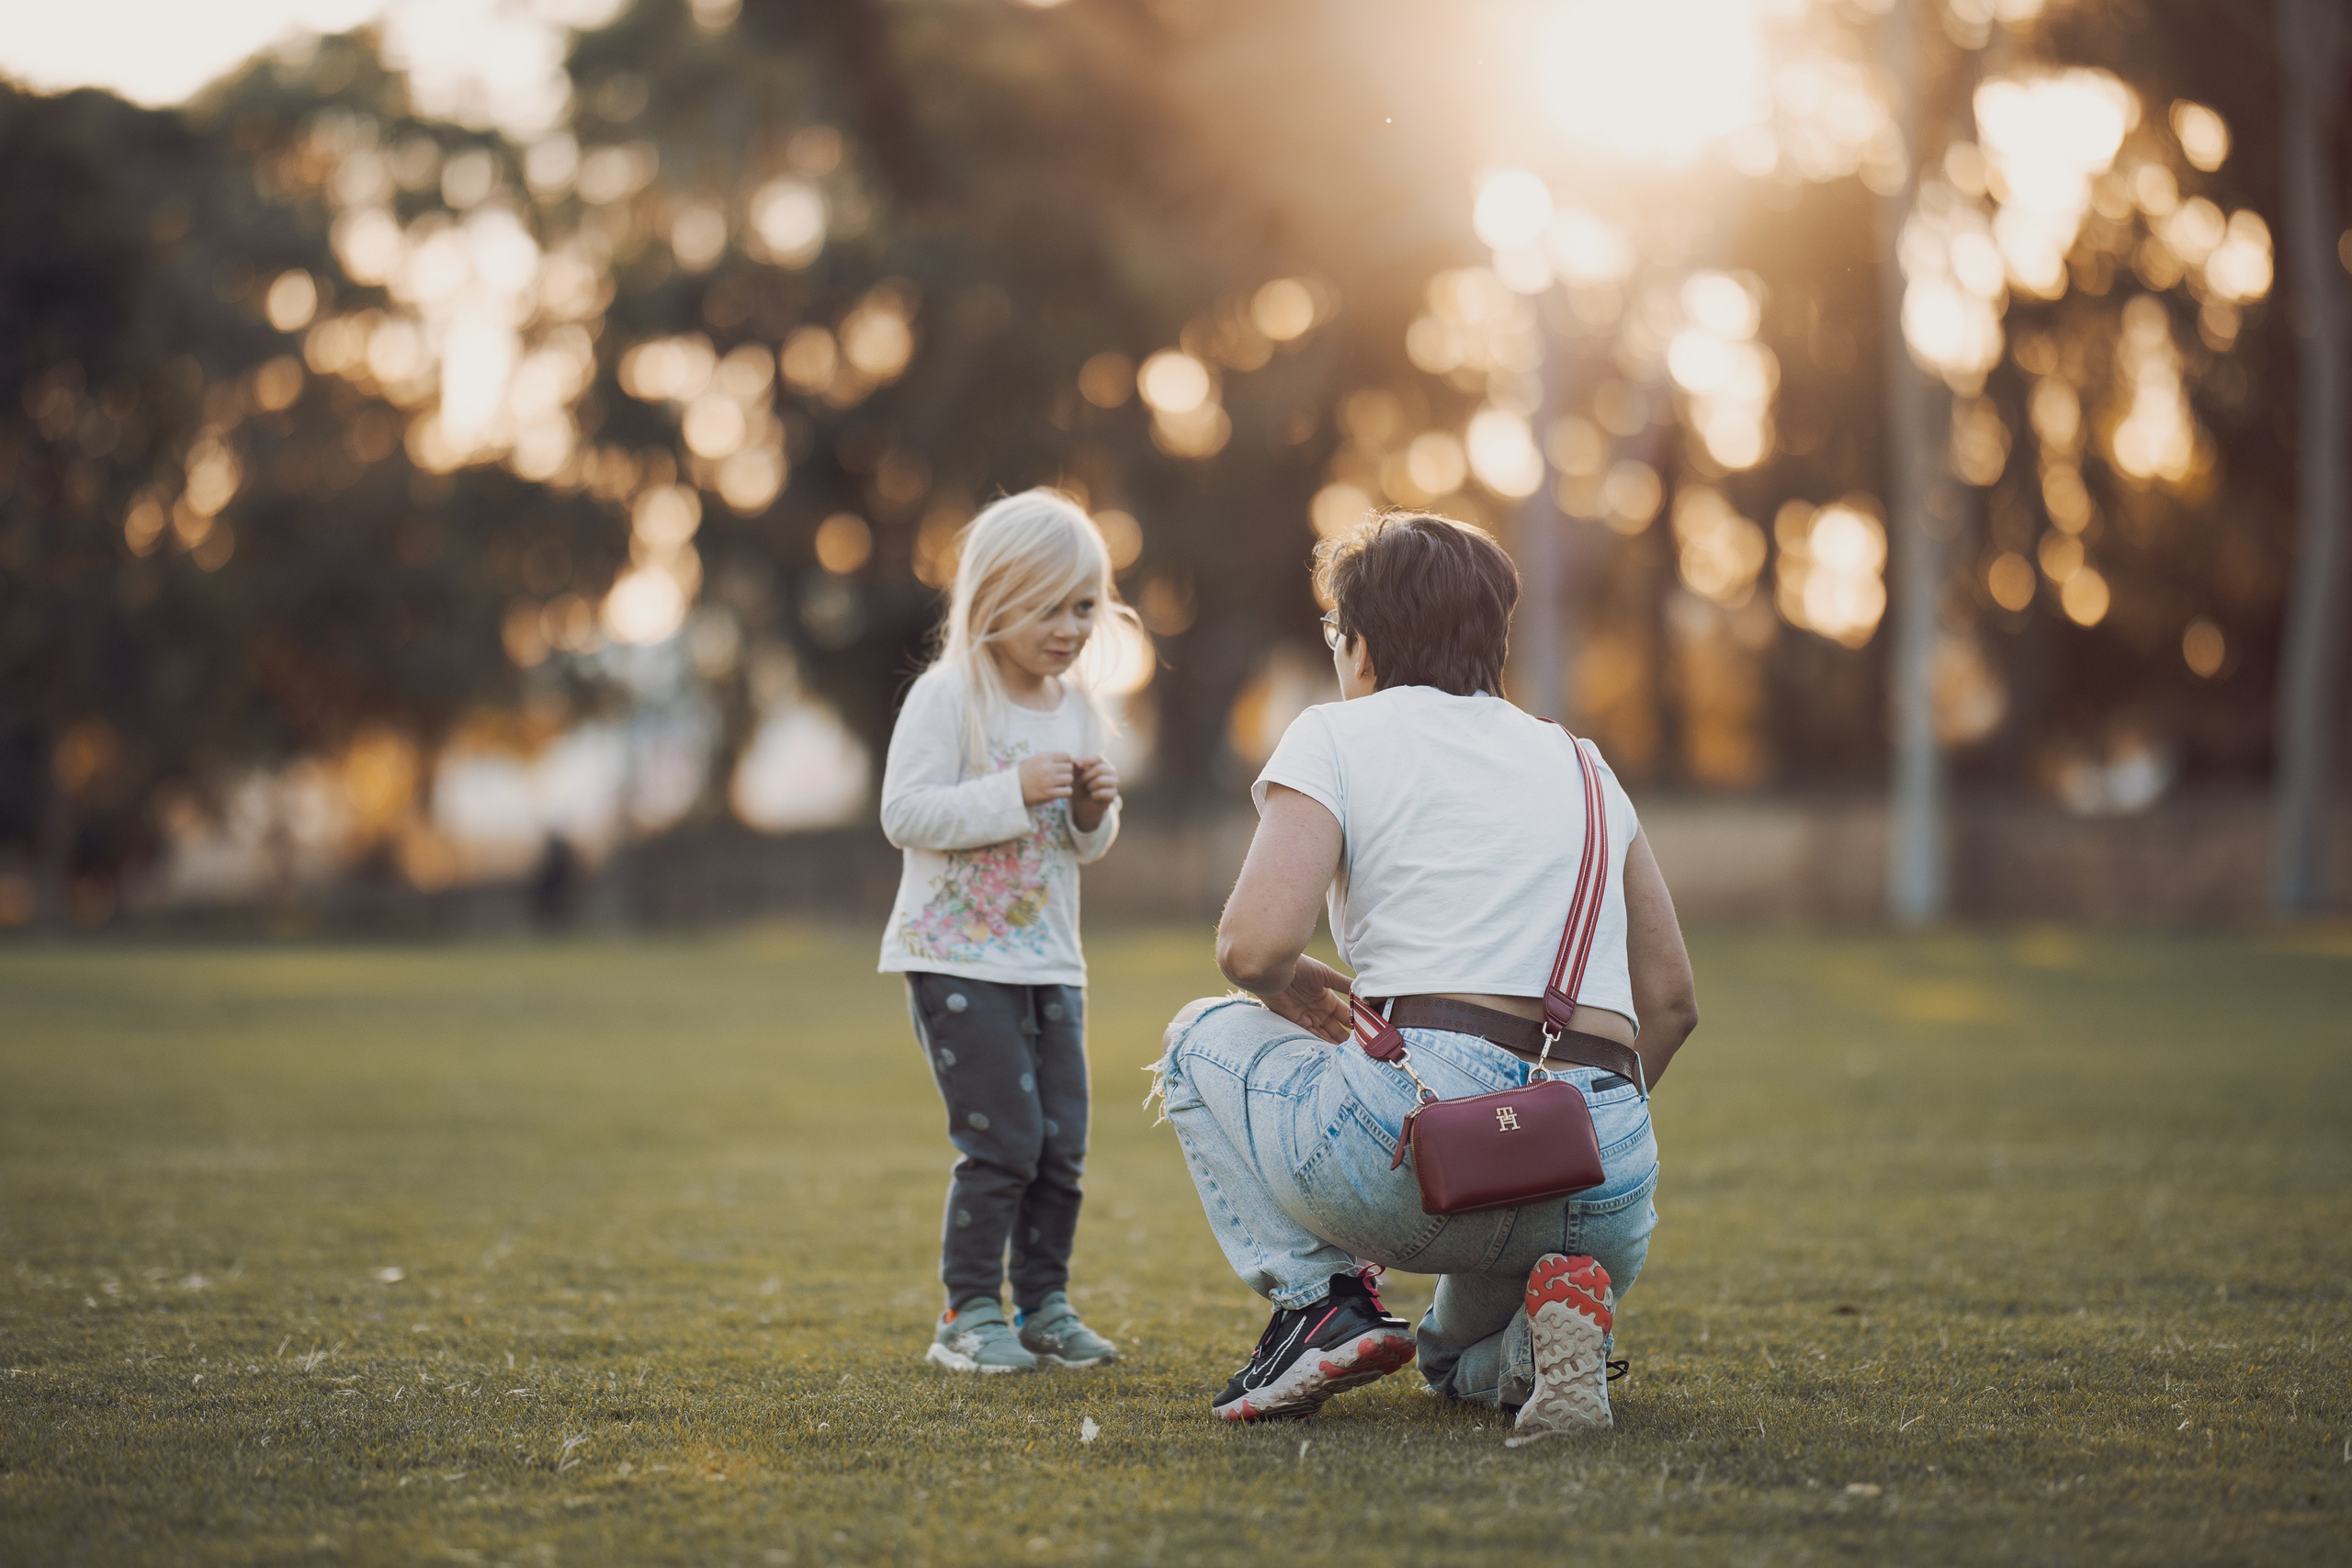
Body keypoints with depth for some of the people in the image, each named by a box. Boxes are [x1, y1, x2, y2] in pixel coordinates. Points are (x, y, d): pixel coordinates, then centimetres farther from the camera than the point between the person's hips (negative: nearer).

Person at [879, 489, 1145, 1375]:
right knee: (1002, 1141, -9)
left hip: (1049, 961, 7)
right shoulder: (946, 697, -11)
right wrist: (1015, 794, -25)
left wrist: (1094, 814, -5)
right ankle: (968, 1317, 2)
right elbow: (905, 813, -20)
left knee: (1061, 1145, 7)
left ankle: (1043, 1307, 19)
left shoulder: (1076, 708, 10)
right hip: (956, 960, -7)